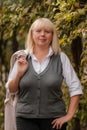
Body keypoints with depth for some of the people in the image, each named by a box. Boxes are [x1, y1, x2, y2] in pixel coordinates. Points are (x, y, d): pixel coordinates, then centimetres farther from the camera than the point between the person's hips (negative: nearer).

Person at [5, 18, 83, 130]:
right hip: (25, 119, 1)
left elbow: (75, 88, 2)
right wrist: (19, 73, -8)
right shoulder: (22, 58, 4)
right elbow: (11, 90, 9)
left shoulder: (61, 58, 0)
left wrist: (69, 115, -3)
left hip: (53, 120, -1)